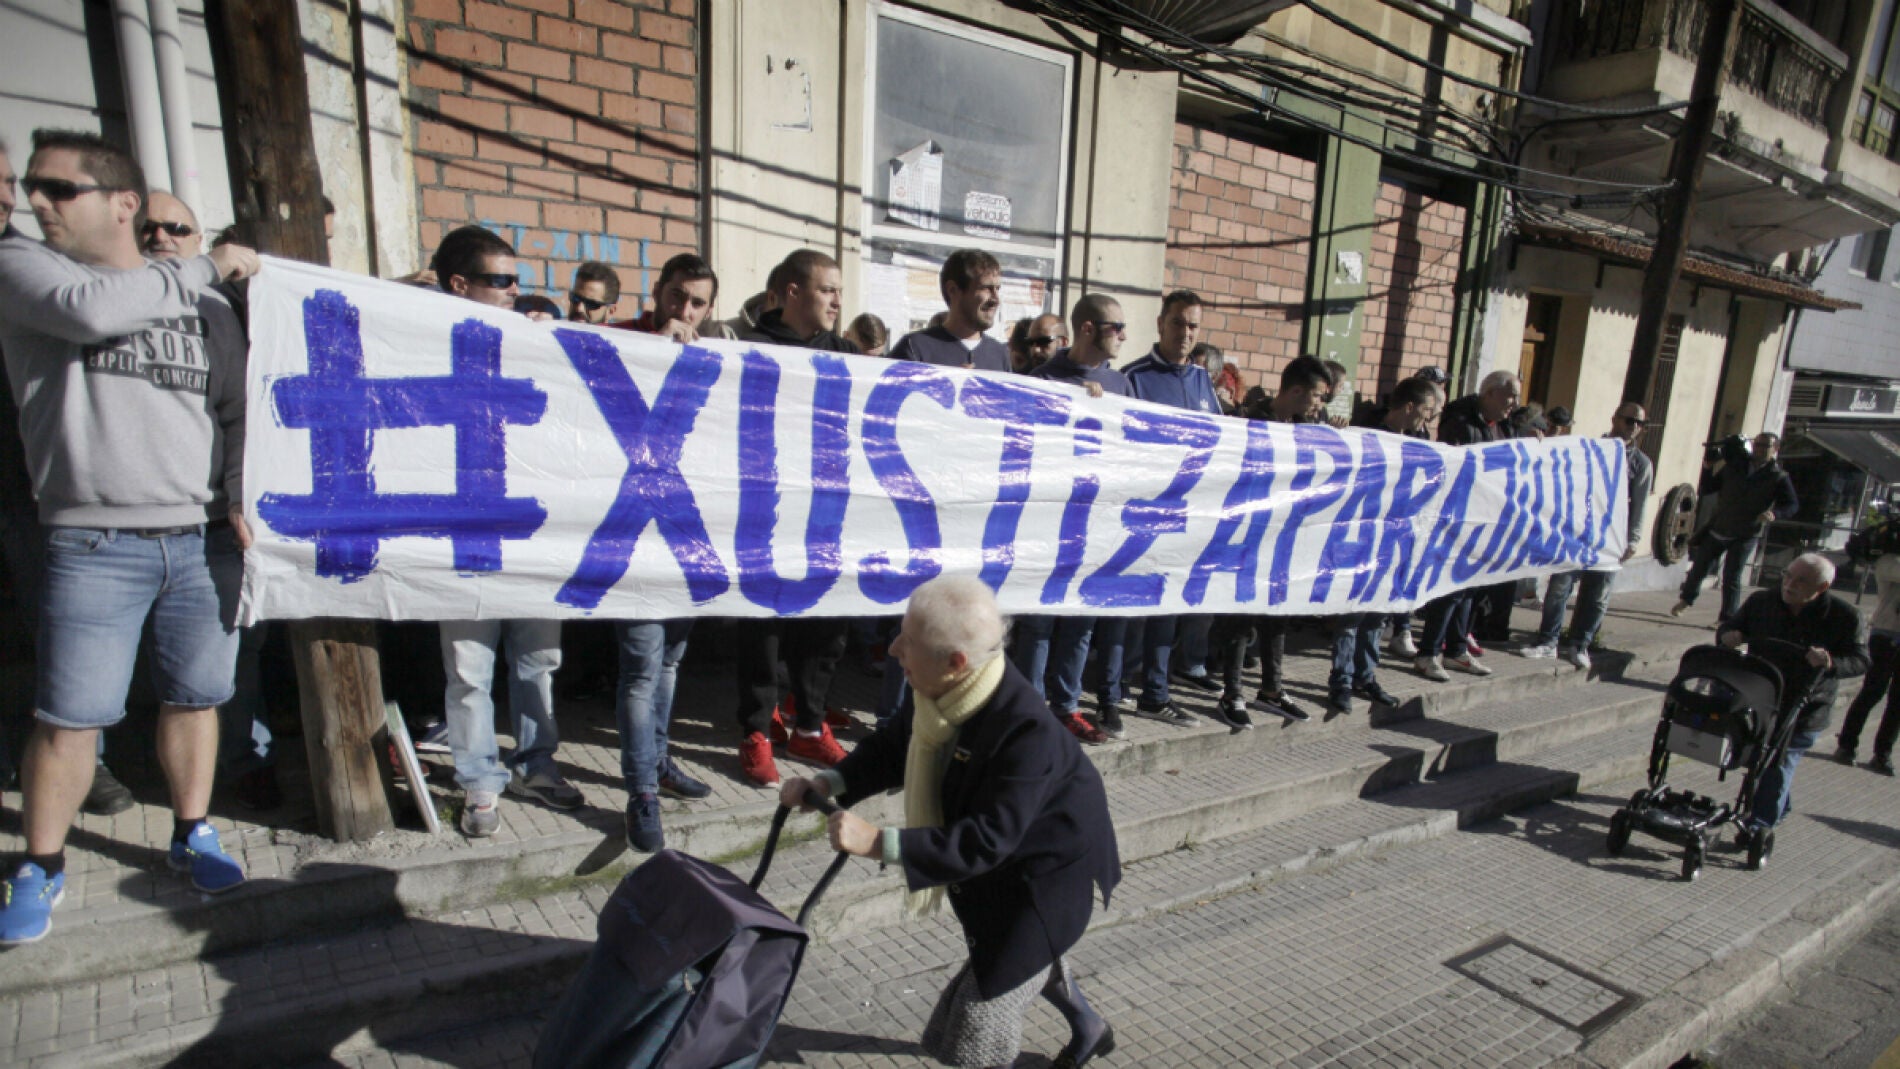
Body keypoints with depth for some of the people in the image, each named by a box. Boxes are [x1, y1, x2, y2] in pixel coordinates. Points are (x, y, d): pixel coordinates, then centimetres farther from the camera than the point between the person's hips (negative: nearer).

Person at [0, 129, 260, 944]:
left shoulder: (205, 311, 9)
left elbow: (236, 415, 11)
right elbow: (91, 309, -17)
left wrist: (241, 499, -2)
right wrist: (205, 267, -6)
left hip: (203, 541, 2)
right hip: (93, 546, -1)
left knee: (195, 698, 9)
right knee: (68, 716, 1)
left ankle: (192, 835, 25)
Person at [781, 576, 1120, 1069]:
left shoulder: (1026, 731, -40)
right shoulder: (951, 693, -17)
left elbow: (988, 840, -38)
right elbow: (899, 744, -3)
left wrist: (879, 843, -43)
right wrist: (827, 784, -16)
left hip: (1049, 875, -8)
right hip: (1005, 864, 8)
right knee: (1034, 955, 31)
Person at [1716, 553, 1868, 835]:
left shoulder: (1846, 617, -11)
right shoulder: (1761, 602, -3)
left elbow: (1860, 661, -8)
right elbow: (1731, 626, 9)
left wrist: (1832, 663, -31)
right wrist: (1728, 635, -16)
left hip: (1805, 708, -4)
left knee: (1781, 762, -6)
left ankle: (1758, 827, 1)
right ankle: (1781, 807, 43)